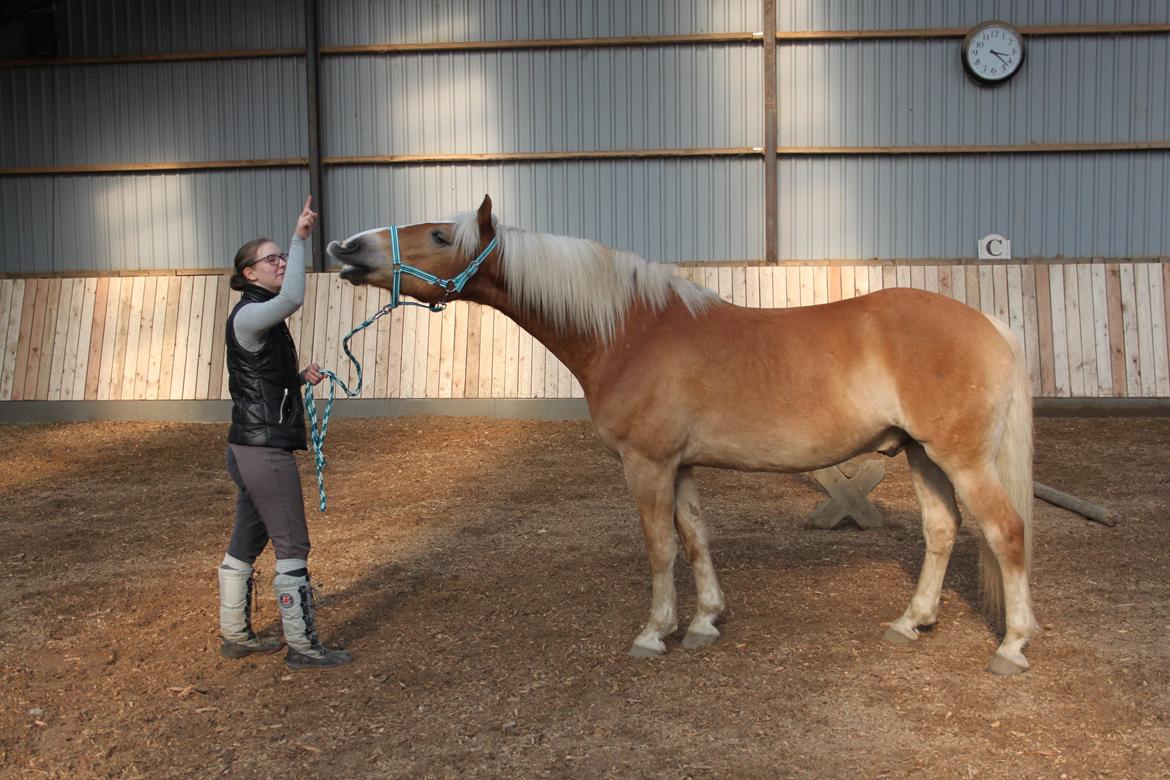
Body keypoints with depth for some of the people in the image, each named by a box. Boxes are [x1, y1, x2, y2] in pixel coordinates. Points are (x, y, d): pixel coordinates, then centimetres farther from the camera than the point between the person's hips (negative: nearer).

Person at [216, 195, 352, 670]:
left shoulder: (262, 321, 16)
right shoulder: (248, 316, -14)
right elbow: (292, 299, -36)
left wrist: (301, 379, 8)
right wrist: (300, 239, -32)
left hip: (250, 448, 10)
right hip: (265, 449, -10)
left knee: (246, 543, 16)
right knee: (292, 546, -4)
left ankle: (235, 636, 26)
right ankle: (302, 646, 4)